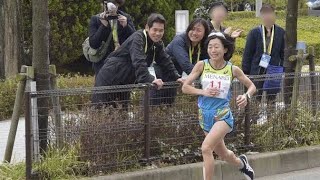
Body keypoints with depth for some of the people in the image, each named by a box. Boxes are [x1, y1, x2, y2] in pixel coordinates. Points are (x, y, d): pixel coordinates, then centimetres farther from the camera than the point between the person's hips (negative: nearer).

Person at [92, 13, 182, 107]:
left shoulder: (157, 44, 5)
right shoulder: (137, 39, -23)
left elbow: (166, 61, 8)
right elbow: (138, 62, -36)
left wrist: (176, 78, -6)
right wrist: (150, 79, -48)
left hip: (125, 83, 9)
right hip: (109, 80, -9)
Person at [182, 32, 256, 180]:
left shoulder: (233, 70, -5)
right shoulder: (202, 65, -4)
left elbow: (252, 86, 7)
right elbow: (185, 87, -3)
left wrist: (246, 96, -14)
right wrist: (203, 92, -18)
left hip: (223, 115, -3)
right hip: (205, 115, 3)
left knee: (206, 148, -25)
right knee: (222, 154, 20)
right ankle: (242, 163, 54)